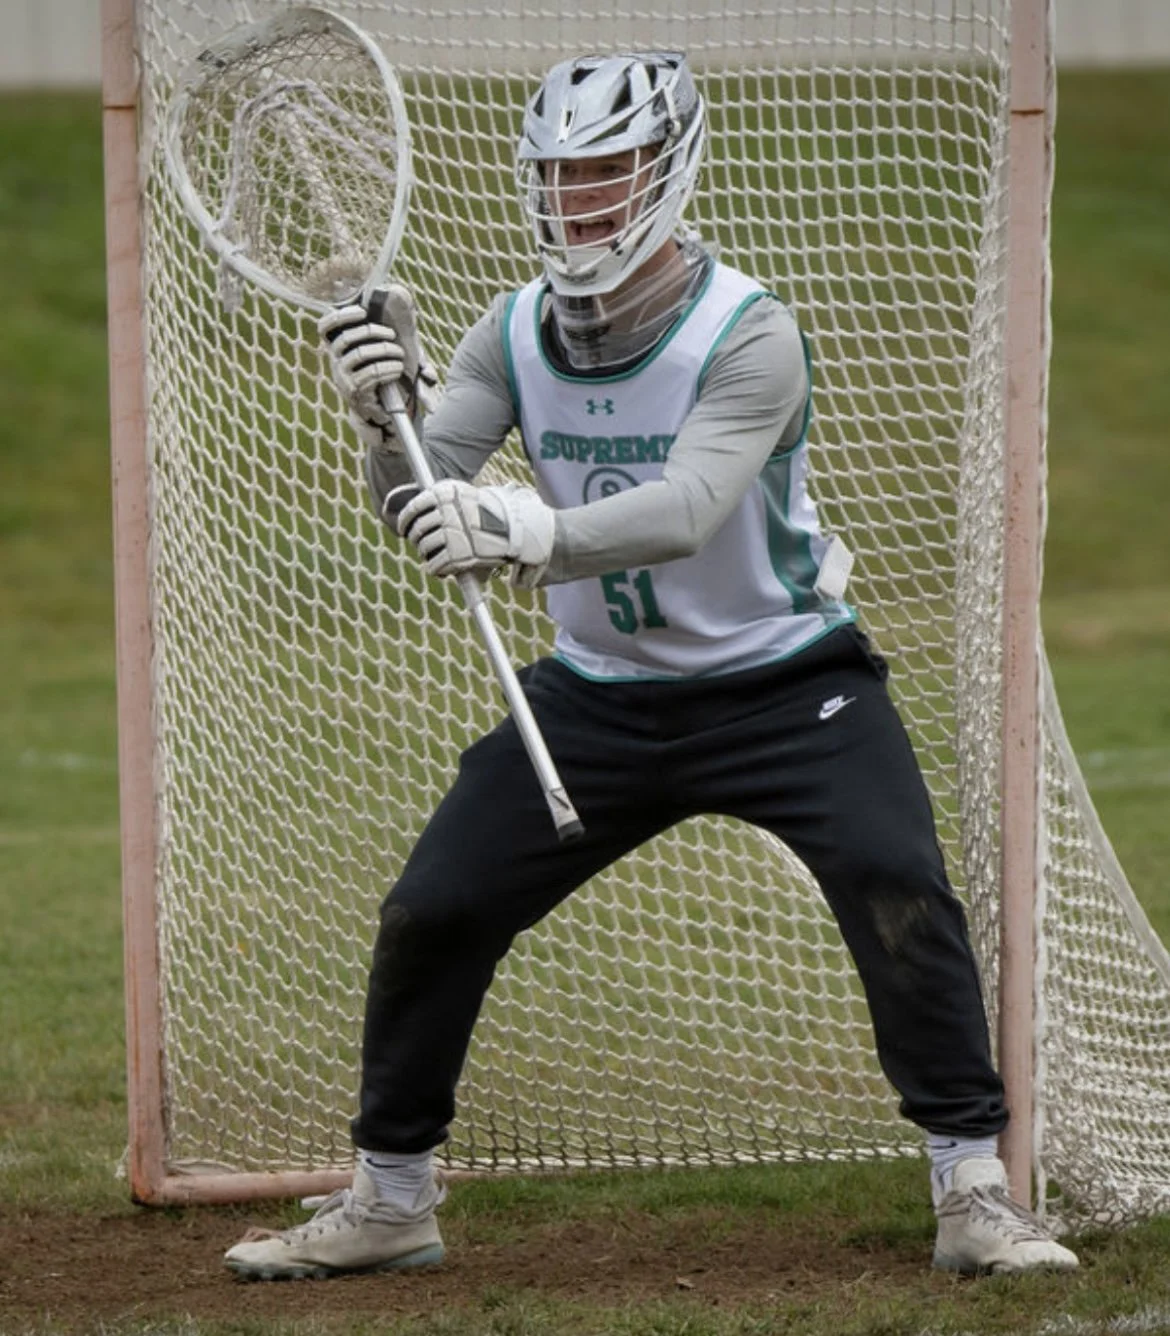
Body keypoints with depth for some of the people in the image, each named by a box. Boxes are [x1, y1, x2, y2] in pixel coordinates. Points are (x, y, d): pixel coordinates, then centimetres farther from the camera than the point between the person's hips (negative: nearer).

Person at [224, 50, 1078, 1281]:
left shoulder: (748, 334, -21)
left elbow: (685, 511, -36)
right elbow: (423, 503, -13)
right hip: (598, 695, 4)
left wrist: (536, 540, -53)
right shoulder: (512, 336, -5)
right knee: (430, 911, -1)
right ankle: (389, 1201, 17)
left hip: (784, 684, -4)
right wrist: (384, 417, -35)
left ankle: (972, 1192, -13)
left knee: (898, 887, -24)